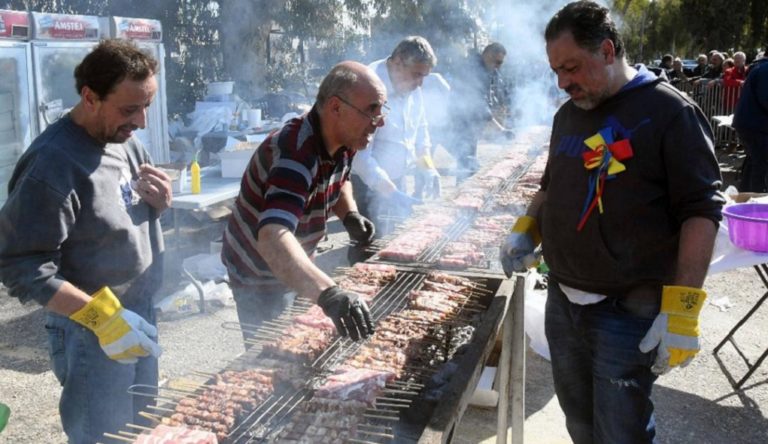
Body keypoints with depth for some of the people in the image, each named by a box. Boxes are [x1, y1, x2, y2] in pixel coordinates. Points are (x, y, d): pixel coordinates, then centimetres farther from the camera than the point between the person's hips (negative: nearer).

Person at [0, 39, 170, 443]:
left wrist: (159, 202, -7)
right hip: (91, 335, -8)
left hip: (139, 318, 8)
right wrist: (103, 317, -27)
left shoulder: (125, 140, 3)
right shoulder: (52, 164, -23)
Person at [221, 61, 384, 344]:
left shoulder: (343, 141, -10)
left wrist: (349, 214, -8)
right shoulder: (296, 153, -37)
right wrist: (328, 293, -66)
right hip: (257, 278, -8)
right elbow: (272, 237, -53)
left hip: (293, 271, 8)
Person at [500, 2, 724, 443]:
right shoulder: (568, 114, 10)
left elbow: (701, 210, -15)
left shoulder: (670, 111, -11)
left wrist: (682, 309, -21)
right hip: (562, 301, 7)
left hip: (629, 311, -6)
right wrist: (526, 232, 5)